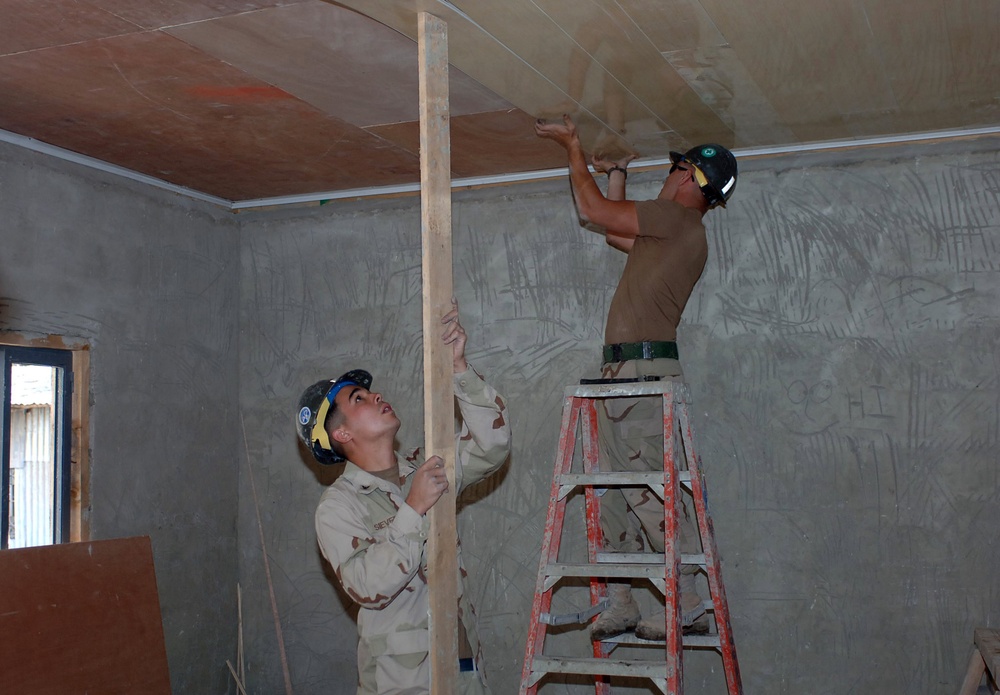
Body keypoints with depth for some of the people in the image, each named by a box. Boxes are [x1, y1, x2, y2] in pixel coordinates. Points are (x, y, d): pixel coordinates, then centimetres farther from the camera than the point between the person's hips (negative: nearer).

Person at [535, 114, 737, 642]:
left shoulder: (678, 219, -5)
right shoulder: (670, 232, 24)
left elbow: (594, 209, -2)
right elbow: (612, 231, 40)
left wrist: (574, 147, 11)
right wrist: (617, 173, 40)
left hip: (643, 368, -10)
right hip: (622, 370, 10)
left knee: (647, 491, -13)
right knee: (613, 493, 8)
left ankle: (690, 606, -9)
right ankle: (620, 604, 12)